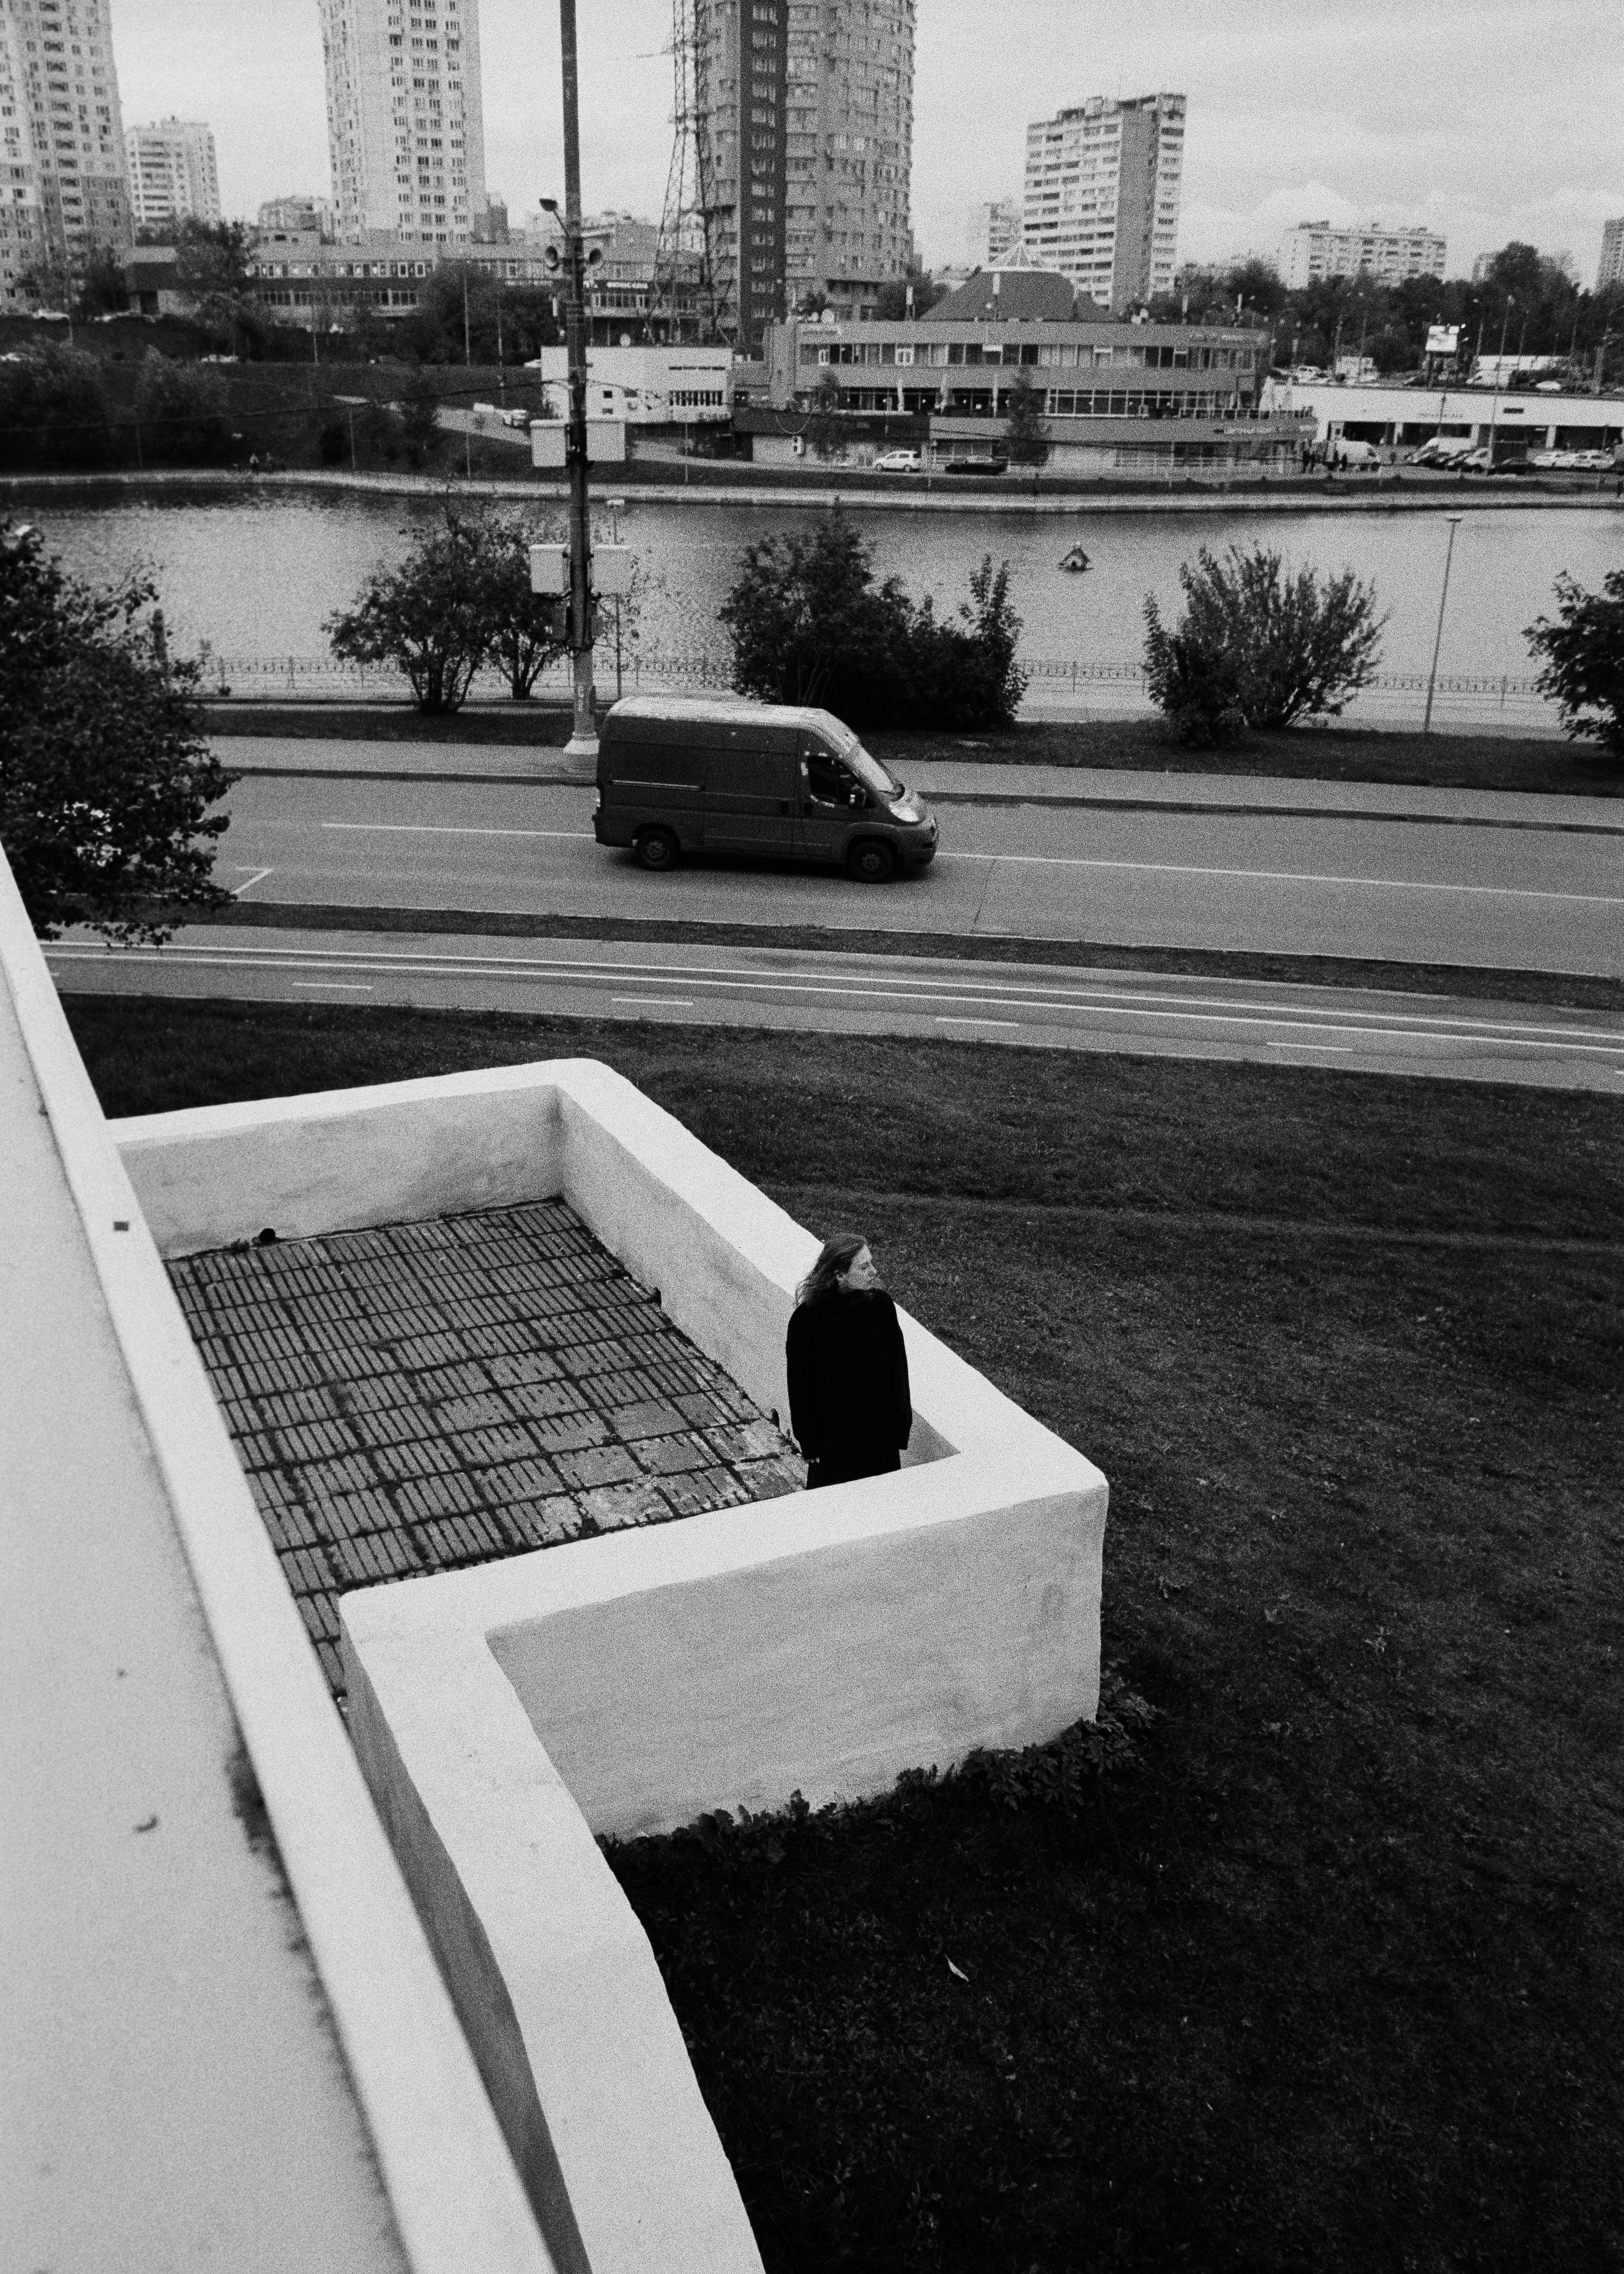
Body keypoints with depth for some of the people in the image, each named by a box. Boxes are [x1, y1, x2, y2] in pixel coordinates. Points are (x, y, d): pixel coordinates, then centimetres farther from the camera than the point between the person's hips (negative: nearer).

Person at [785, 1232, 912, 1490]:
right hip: (833, 1435, -2)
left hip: (881, 1431, 2)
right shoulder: (808, 1319, -17)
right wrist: (810, 1443, -6)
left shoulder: (881, 1305, -10)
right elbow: (800, 1385, -9)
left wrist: (901, 1427, 0)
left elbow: (898, 1367, -2)